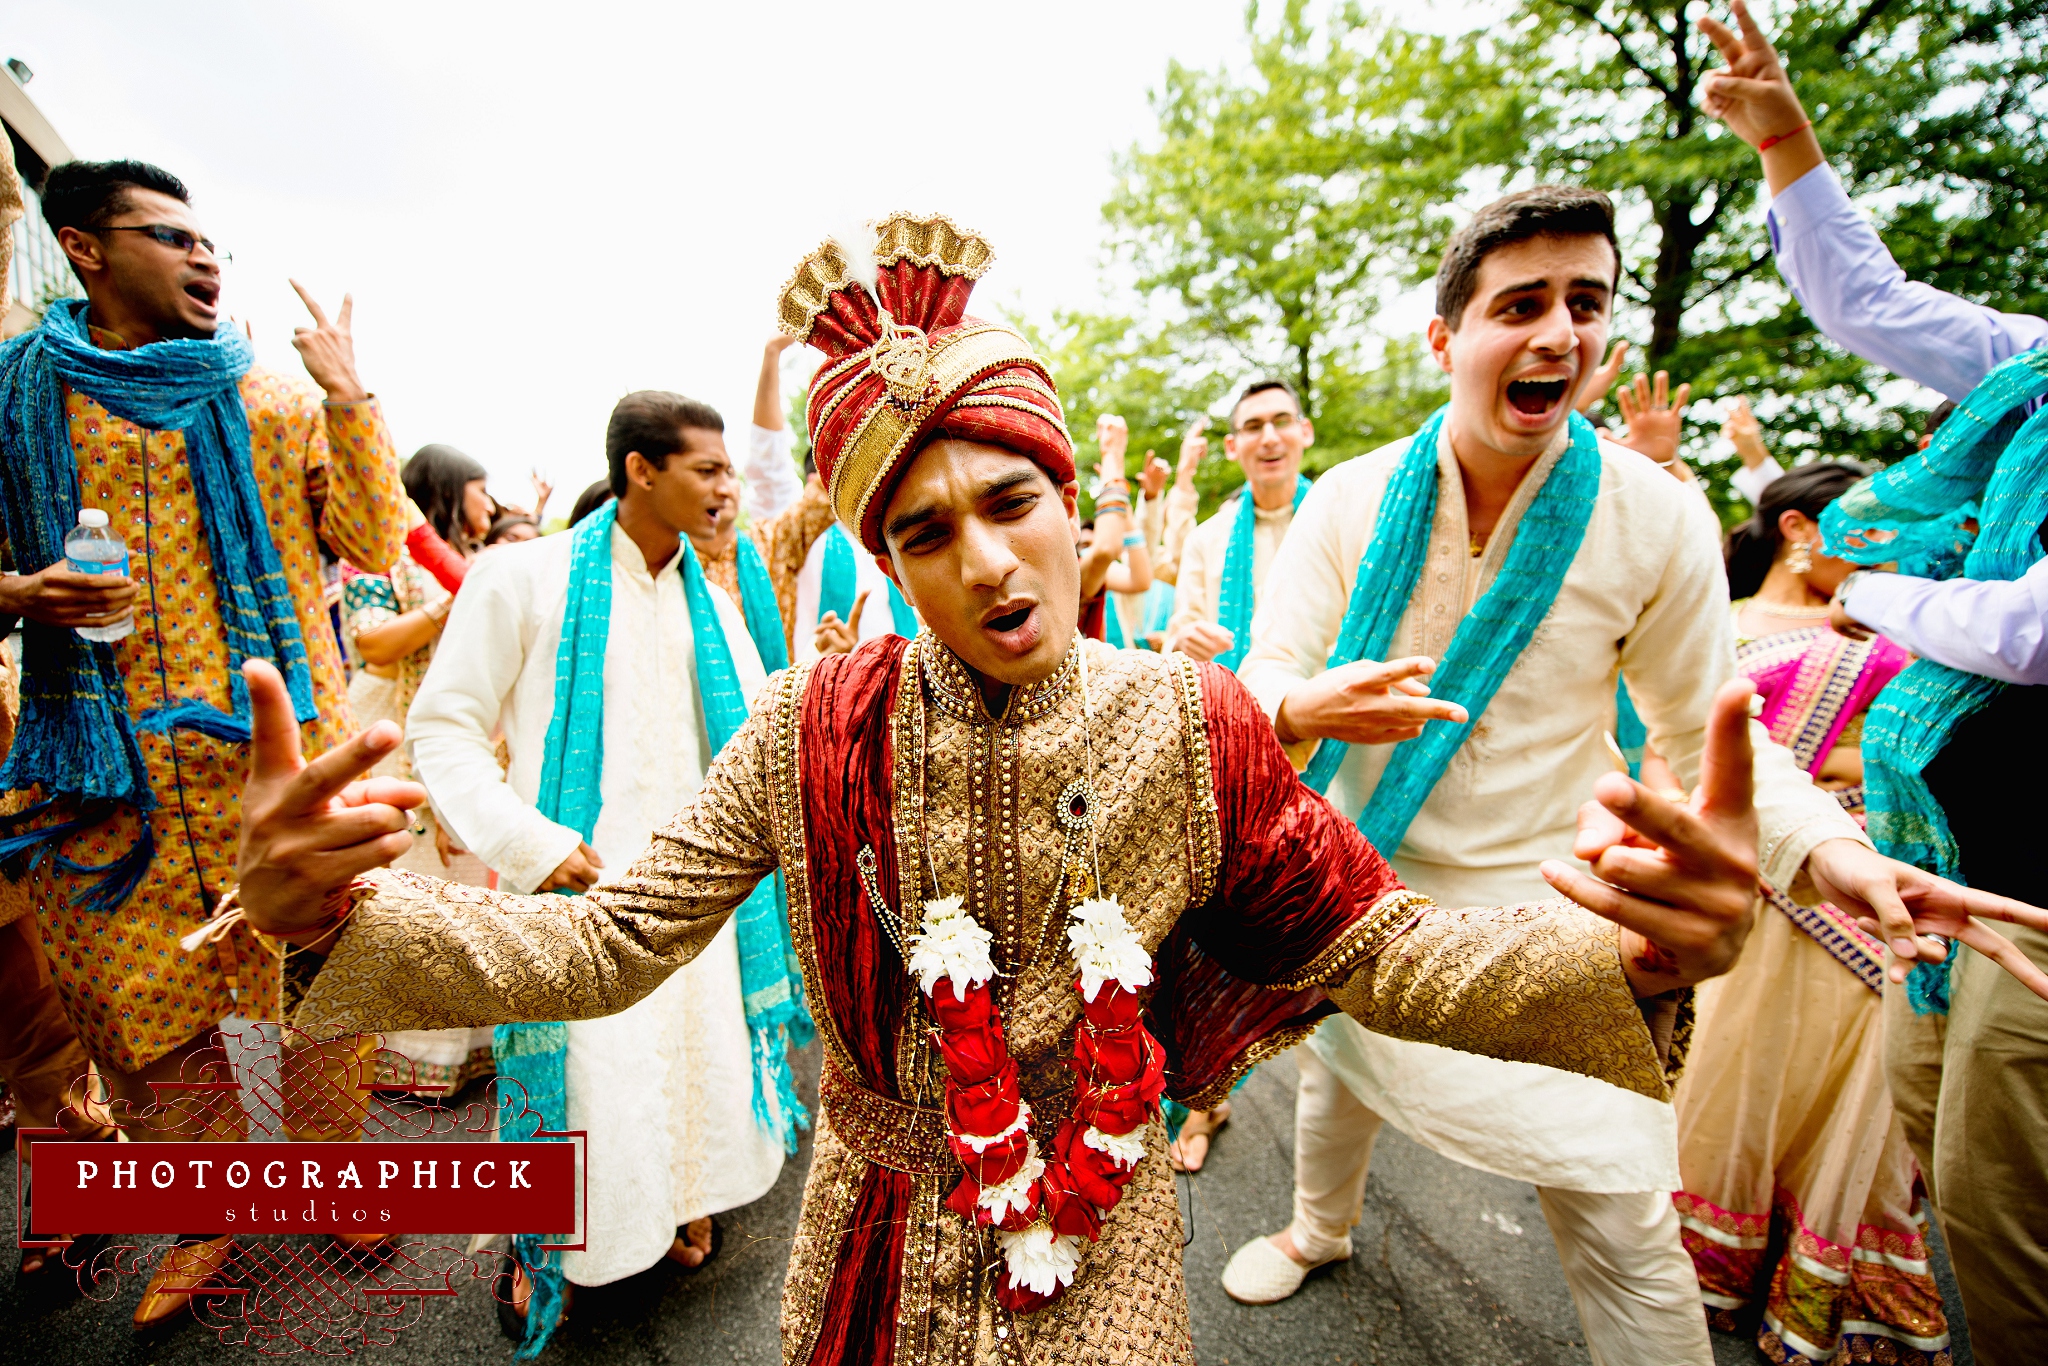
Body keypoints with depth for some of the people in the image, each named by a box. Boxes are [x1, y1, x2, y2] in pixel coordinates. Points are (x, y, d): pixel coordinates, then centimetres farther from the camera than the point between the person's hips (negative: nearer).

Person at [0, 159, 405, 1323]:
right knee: (134, 1004, 11)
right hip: (104, 768, 2)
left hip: (275, 746, -2)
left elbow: (378, 547, -2)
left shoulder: (274, 400, 6)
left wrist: (350, 399, -8)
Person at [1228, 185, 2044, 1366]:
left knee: (1621, 1221, 3)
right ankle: (1320, 1232, 59)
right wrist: (1307, 707, -33)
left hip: (1536, 910, -1)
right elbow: (1264, 680, -11)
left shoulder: (1661, 521, -11)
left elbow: (1708, 727, -2)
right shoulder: (1352, 499, -11)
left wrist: (1825, 845, -19)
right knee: (1335, 1075, 26)